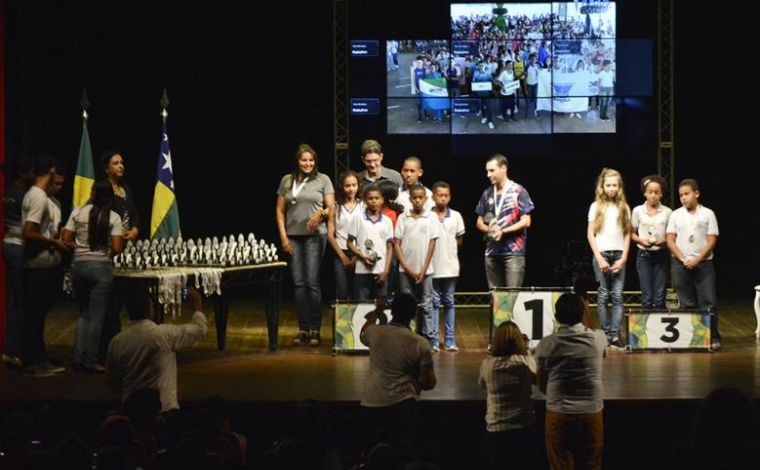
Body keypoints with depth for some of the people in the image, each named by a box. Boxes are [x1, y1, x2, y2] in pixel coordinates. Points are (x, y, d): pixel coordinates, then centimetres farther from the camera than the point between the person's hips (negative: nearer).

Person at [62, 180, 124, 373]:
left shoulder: (78, 212, 1)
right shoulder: (114, 218, -6)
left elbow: (66, 241, 0)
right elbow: (116, 249, -11)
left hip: (78, 265, 4)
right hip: (101, 267, -3)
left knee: (84, 313, 17)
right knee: (96, 316, 3)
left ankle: (79, 358, 13)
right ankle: (90, 362, 4)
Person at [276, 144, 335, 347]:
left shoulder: (323, 180, 5)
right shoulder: (287, 181, 11)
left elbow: (331, 207, 4)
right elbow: (280, 211, 11)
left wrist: (321, 213, -18)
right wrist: (283, 236, 3)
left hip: (315, 235, -3)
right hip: (293, 236, 3)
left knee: (312, 282, -7)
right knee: (299, 283, 3)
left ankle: (315, 330, -3)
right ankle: (303, 329, 7)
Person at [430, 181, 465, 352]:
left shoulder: (456, 216, 4)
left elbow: (459, 240, 12)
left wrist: (448, 248, 4)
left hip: (450, 266, 2)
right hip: (433, 266, -2)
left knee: (449, 303, 8)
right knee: (434, 303, 2)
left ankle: (449, 339, 11)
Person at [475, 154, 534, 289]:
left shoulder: (518, 192, -2)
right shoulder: (487, 194, 12)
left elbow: (526, 222, -5)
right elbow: (479, 222, 16)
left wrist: (503, 231, -15)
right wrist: (489, 230, -6)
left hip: (514, 251, -5)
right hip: (492, 251, 5)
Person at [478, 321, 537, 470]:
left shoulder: (487, 364, -7)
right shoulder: (526, 362, -10)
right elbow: (536, 378, 11)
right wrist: (525, 350, 19)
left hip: (496, 428, 1)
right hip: (524, 426, -1)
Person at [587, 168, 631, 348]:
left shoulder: (623, 207, 9)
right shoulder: (596, 207, 5)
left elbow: (627, 234, 8)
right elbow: (590, 235, 2)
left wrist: (624, 258, -2)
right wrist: (599, 258, -6)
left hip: (619, 255, 1)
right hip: (601, 254, -1)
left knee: (617, 296, -6)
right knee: (603, 296, -1)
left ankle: (615, 335, -8)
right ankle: (605, 335, 1)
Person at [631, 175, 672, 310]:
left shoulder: (667, 212, 1)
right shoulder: (638, 211, 2)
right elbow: (632, 234, 8)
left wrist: (664, 241, -15)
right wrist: (641, 240, -11)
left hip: (661, 255, 0)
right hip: (644, 255, 0)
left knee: (660, 298, -1)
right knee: (647, 297, -2)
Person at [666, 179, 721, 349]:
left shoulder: (707, 214, 2)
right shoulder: (676, 215, 7)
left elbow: (712, 240, -2)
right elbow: (670, 240, 3)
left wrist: (697, 259, -13)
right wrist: (683, 259, -9)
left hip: (703, 263, -2)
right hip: (681, 264, 2)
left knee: (708, 302, -5)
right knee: (686, 303, 5)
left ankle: (713, 337, -2)